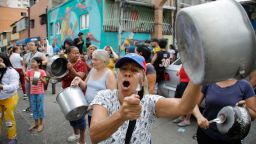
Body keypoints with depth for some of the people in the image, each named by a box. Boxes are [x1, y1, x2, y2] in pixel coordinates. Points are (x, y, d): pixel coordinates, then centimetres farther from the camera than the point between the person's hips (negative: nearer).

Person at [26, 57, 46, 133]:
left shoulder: (42, 71, -11)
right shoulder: (29, 71, 1)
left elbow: (45, 82, -8)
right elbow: (28, 81, 9)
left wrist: (40, 78, -27)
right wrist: (25, 77, -11)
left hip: (40, 93, -4)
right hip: (32, 93, 4)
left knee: (40, 108, 5)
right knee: (34, 108, 13)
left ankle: (41, 123, 19)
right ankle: (36, 123, 28)